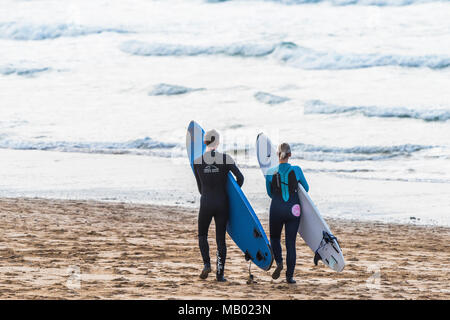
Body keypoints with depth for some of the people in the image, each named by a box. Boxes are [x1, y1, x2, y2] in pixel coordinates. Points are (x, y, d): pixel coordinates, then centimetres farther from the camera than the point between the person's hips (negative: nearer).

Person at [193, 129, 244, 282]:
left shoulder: (197, 161, -3)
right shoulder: (226, 159, -7)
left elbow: (199, 187, 7)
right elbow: (240, 177, -5)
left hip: (206, 203, 0)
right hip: (222, 203, 0)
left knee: (202, 235, 20)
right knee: (220, 239, 8)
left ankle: (206, 264, -1)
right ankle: (220, 273, 6)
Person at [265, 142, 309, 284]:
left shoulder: (270, 173, -5)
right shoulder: (296, 170, -5)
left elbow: (270, 193, 8)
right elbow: (306, 188, 10)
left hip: (277, 209, 0)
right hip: (293, 209, 0)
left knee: (275, 238, 21)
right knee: (291, 242, 6)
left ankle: (279, 262, -4)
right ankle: (289, 276, 4)